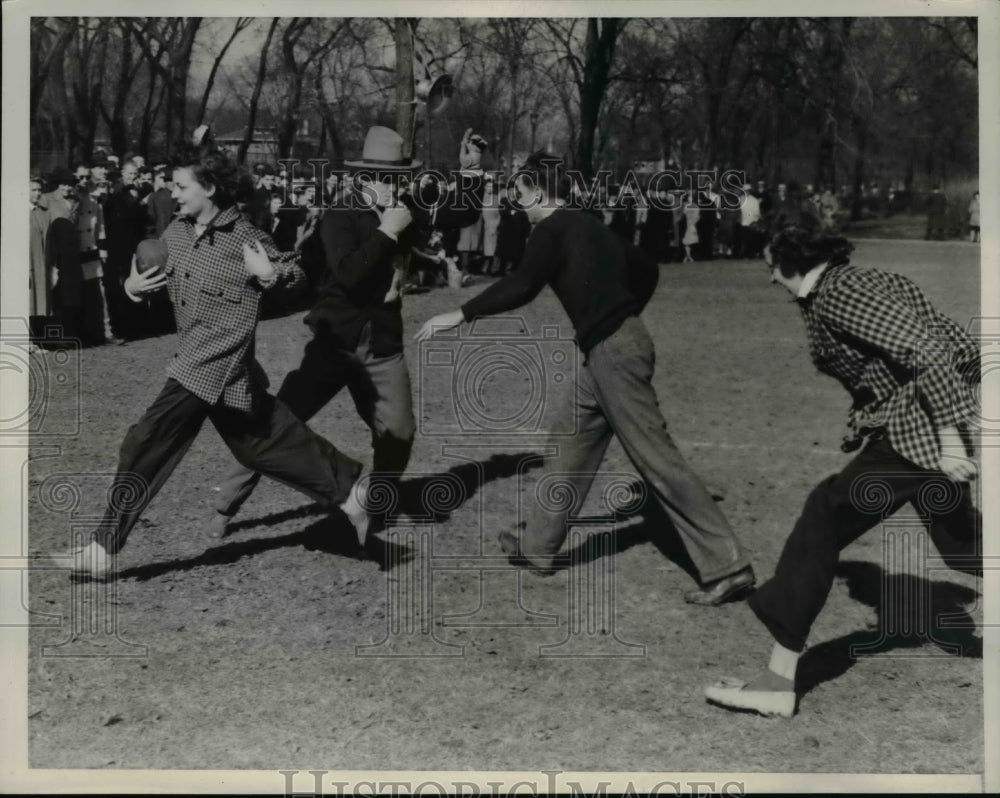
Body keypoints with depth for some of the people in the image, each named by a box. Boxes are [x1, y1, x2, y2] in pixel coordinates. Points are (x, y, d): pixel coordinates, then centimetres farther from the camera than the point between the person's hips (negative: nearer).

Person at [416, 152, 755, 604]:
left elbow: (522, 286, -23)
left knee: (657, 460, -8)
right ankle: (538, 548, 31)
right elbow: (646, 270, 26)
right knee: (571, 448, 18)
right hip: (608, 349, 10)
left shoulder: (554, 229, -9)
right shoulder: (587, 226, 19)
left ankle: (727, 567, -7)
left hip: (613, 352, -10)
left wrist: (460, 315, -18)